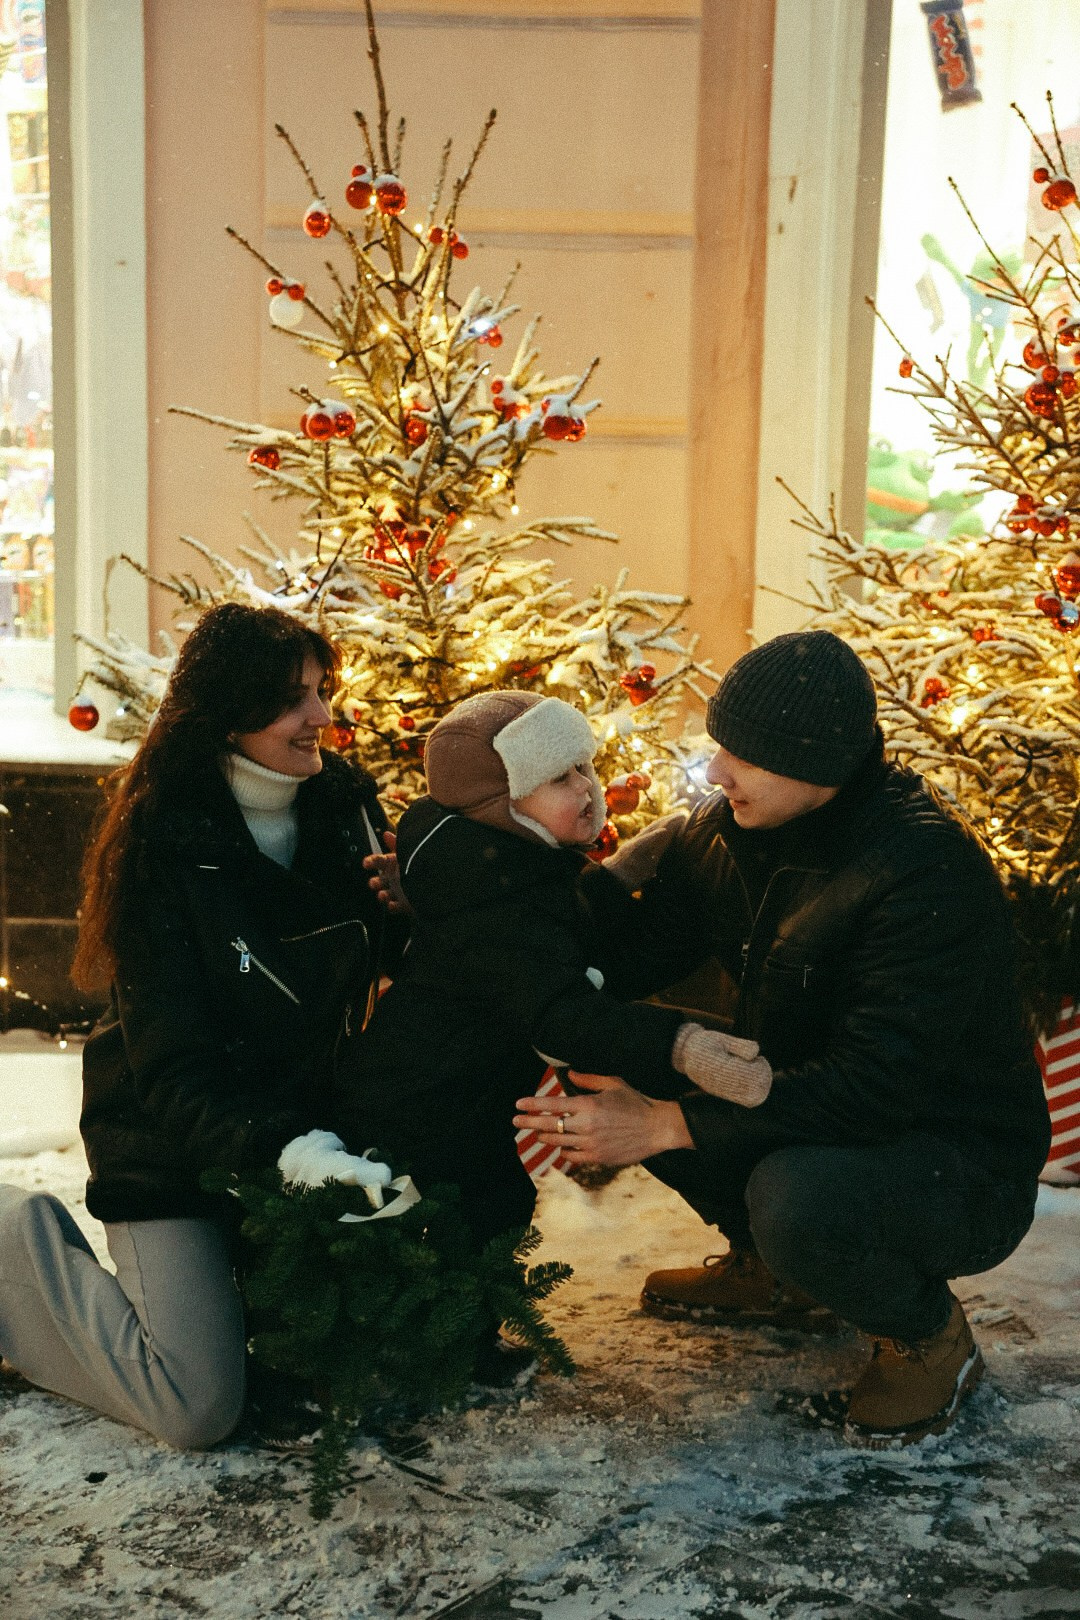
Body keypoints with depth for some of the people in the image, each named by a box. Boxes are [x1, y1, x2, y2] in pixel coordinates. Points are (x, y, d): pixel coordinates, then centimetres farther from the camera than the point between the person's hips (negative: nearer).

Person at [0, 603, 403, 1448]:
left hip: (307, 1124, 6)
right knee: (200, 1406, -11)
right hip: (174, 1146, -6)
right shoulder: (165, 847, -21)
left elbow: (396, 948, 4)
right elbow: (171, 1062, -24)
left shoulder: (344, 806, -4)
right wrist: (284, 1147, -39)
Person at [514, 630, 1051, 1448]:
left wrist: (665, 1125, -36)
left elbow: (878, 1082, -34)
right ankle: (771, 1273, 17)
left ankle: (930, 1334, -2)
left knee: (795, 1200, -37)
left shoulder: (930, 869, -29)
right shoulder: (727, 832, -4)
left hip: (962, 1162, -8)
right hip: (808, 1111, 8)